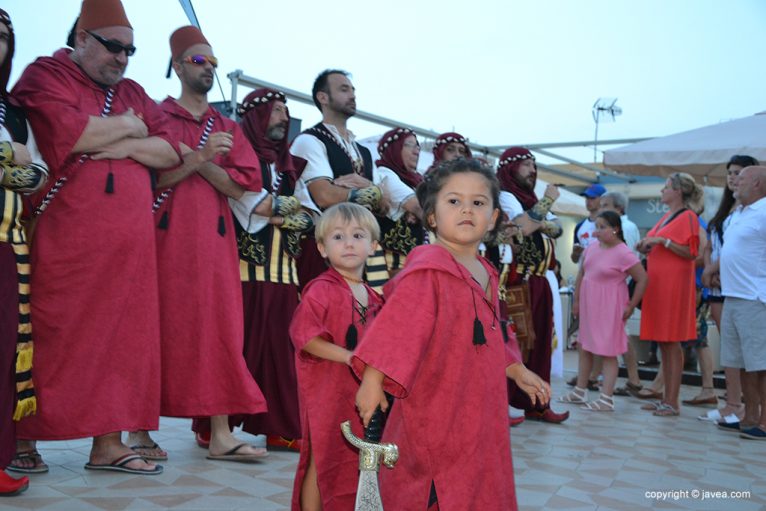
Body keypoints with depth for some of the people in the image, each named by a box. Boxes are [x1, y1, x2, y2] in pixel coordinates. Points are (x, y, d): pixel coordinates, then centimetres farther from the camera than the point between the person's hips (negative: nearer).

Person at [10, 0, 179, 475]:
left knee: (121, 335, 3)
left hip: (129, 238, 5)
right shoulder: (46, 76, 5)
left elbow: (169, 153, 10)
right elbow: (69, 133, -14)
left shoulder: (133, 93, 21)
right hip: (65, 235, -5)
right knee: (53, 335, -3)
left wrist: (124, 146, -7)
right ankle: (24, 440, 11)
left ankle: (108, 441, 9)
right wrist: (126, 126, 0)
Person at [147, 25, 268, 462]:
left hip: (214, 241, 3)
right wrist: (201, 156, -15)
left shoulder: (229, 128, 18)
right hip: (165, 238, -3)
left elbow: (243, 184, 3)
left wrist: (198, 161, -10)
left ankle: (221, 434, -1)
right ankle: (140, 429, 9)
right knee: (159, 329, -1)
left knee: (219, 330, -2)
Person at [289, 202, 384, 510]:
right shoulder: (321, 290, -12)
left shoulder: (373, 298, 10)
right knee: (321, 461, 4)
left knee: (355, 461, 16)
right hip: (327, 390, -7)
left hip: (362, 393, 7)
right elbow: (302, 334, -21)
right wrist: (347, 356, -22)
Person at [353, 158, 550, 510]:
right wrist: (372, 380, -28)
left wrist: (518, 372, 27)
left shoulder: (486, 273, 10)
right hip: (434, 410, -8)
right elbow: (396, 324, -23)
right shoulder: (428, 270, -17)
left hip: (479, 409, 8)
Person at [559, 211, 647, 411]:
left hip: (608, 308, -7)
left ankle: (606, 399, -1)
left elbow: (643, 279, -15)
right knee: (585, 347, 15)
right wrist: (576, 299, 11)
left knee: (608, 352, -4)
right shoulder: (592, 247, 4)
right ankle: (580, 391, 26)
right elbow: (581, 274, 13)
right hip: (588, 305, 7)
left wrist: (631, 306, -13)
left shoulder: (623, 253, -16)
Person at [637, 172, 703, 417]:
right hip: (657, 282, 8)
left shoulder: (688, 217, -6)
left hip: (675, 284, -8)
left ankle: (673, 402, -2)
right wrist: (647, 247, 8)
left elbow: (690, 253, -14)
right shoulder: (665, 217, 18)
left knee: (672, 342, -6)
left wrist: (662, 241, -19)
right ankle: (666, 398, 14)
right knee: (662, 342, 8)